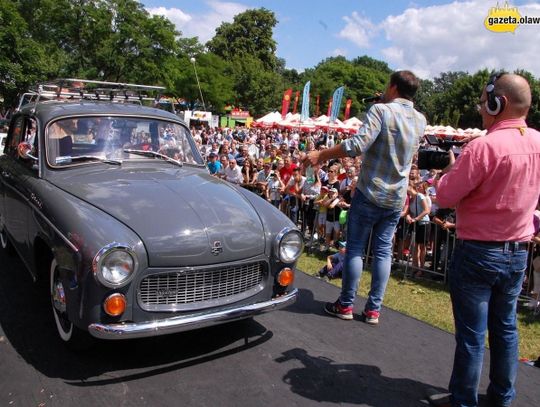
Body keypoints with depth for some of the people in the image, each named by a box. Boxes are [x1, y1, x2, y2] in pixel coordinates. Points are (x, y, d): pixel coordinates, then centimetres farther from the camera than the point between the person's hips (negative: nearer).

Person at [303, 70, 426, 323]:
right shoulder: (420, 121, 6)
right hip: (397, 198, 5)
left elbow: (358, 144, -26)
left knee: (355, 248, 5)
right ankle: (373, 309, 15)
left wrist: (321, 155, -17)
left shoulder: (381, 110, -13)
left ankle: (346, 305, 14)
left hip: (370, 192, -5)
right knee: (383, 250, 10)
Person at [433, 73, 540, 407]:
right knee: (506, 328, 19)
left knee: (472, 334, 5)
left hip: (479, 252, -7)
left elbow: (444, 197, -18)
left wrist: (453, 169, 1)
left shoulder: (485, 147, -21)